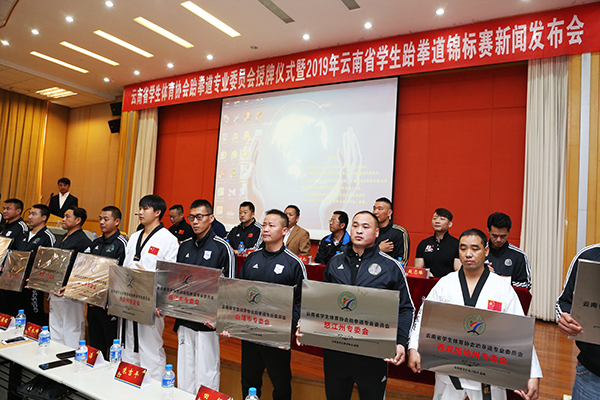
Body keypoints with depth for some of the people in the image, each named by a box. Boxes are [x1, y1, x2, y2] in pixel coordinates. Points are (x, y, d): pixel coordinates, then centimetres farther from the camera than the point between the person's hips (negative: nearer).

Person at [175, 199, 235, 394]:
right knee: (184, 373, 16)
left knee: (206, 375, 3)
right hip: (184, 320, 6)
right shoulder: (184, 246, 9)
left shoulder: (222, 248, -8)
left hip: (208, 322, -5)